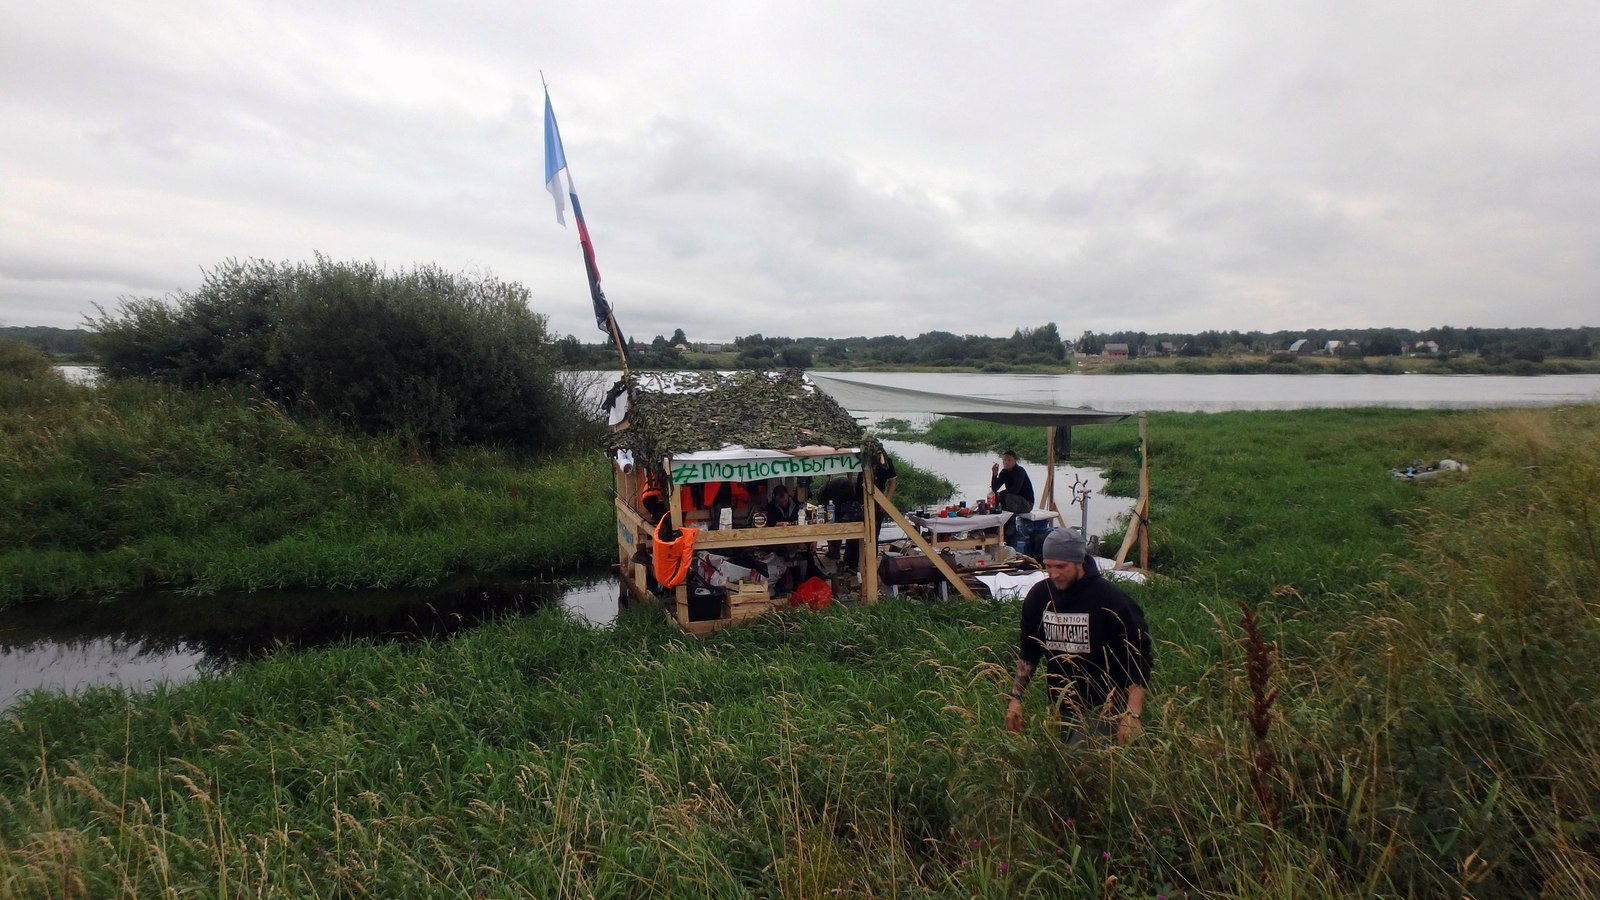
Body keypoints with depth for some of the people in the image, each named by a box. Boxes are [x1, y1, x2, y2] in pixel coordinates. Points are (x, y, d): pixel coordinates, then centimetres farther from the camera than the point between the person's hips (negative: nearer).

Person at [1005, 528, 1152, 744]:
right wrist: (1014, 697, 3)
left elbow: (1139, 660, -12)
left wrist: (1133, 715, -20)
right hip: (1059, 707, 5)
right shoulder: (1039, 596, -1)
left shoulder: (1111, 599, -15)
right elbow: (1029, 652, 11)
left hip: (1102, 708, -5)